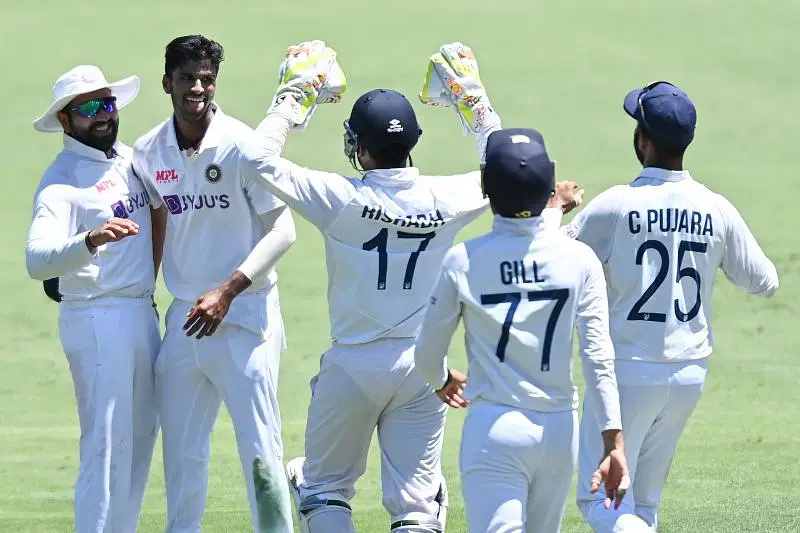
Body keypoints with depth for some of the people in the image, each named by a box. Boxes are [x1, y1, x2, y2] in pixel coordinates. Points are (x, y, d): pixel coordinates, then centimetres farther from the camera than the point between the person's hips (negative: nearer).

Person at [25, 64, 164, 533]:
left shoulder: (130, 159, 9)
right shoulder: (61, 182, -15)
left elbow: (159, 209, 29)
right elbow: (38, 260, -29)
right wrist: (90, 241, -47)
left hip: (143, 314, 8)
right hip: (97, 319, -8)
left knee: (141, 435, 13)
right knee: (107, 445, -11)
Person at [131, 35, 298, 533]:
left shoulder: (242, 146, -11)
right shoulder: (148, 153, 4)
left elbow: (282, 231, -12)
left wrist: (227, 291, -20)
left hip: (245, 318, -5)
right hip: (184, 319, 5)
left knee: (259, 450, -8)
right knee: (181, 454, 10)